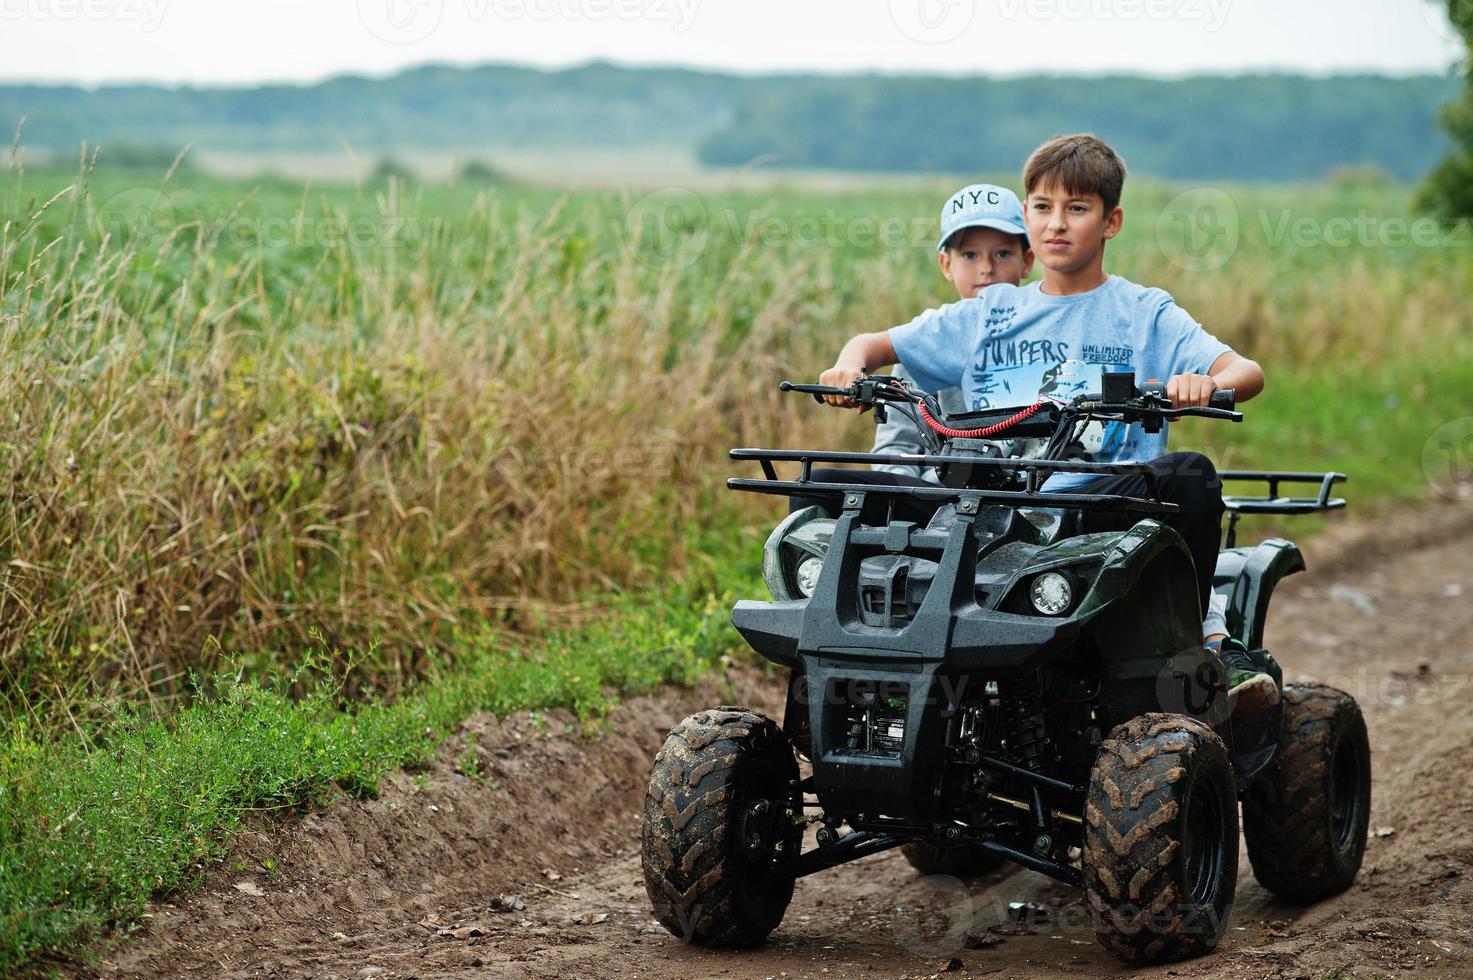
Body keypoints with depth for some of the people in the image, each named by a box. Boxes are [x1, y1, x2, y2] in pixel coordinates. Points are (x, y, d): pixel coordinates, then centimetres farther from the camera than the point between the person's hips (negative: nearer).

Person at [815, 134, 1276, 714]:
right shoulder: (987, 316, 19)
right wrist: (851, 365, -3)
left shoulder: (1145, 314, 11)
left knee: (1189, 475, -32)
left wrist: (1206, 384, -26)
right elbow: (874, 344, 22)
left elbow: (1248, 374, -2)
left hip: (1107, 510, -2)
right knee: (869, 489, -17)